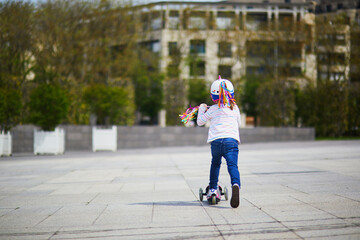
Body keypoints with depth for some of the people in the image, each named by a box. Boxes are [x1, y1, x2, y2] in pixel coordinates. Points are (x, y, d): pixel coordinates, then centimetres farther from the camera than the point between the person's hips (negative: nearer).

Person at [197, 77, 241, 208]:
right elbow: (238, 123, 32)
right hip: (232, 140, 0)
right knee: (232, 165, -13)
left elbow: (200, 122, 21)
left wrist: (202, 108, 35)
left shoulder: (212, 110, 9)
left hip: (216, 141, 0)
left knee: (215, 163, 24)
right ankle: (236, 184, -41)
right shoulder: (235, 108, 16)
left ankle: (213, 188, 29)